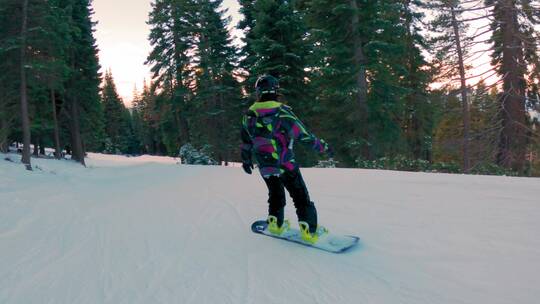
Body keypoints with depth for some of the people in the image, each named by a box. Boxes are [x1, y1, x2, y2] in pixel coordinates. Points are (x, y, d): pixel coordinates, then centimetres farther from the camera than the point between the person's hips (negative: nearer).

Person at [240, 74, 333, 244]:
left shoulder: (249, 115, 0)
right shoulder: (282, 112, -15)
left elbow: (246, 141, 11)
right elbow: (303, 135, -14)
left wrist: (246, 160, 26)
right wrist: (323, 147, -3)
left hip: (265, 167, 5)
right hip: (286, 165, -4)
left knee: (275, 194, 25)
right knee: (301, 197, 6)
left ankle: (275, 224, 31)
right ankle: (309, 231, 6)